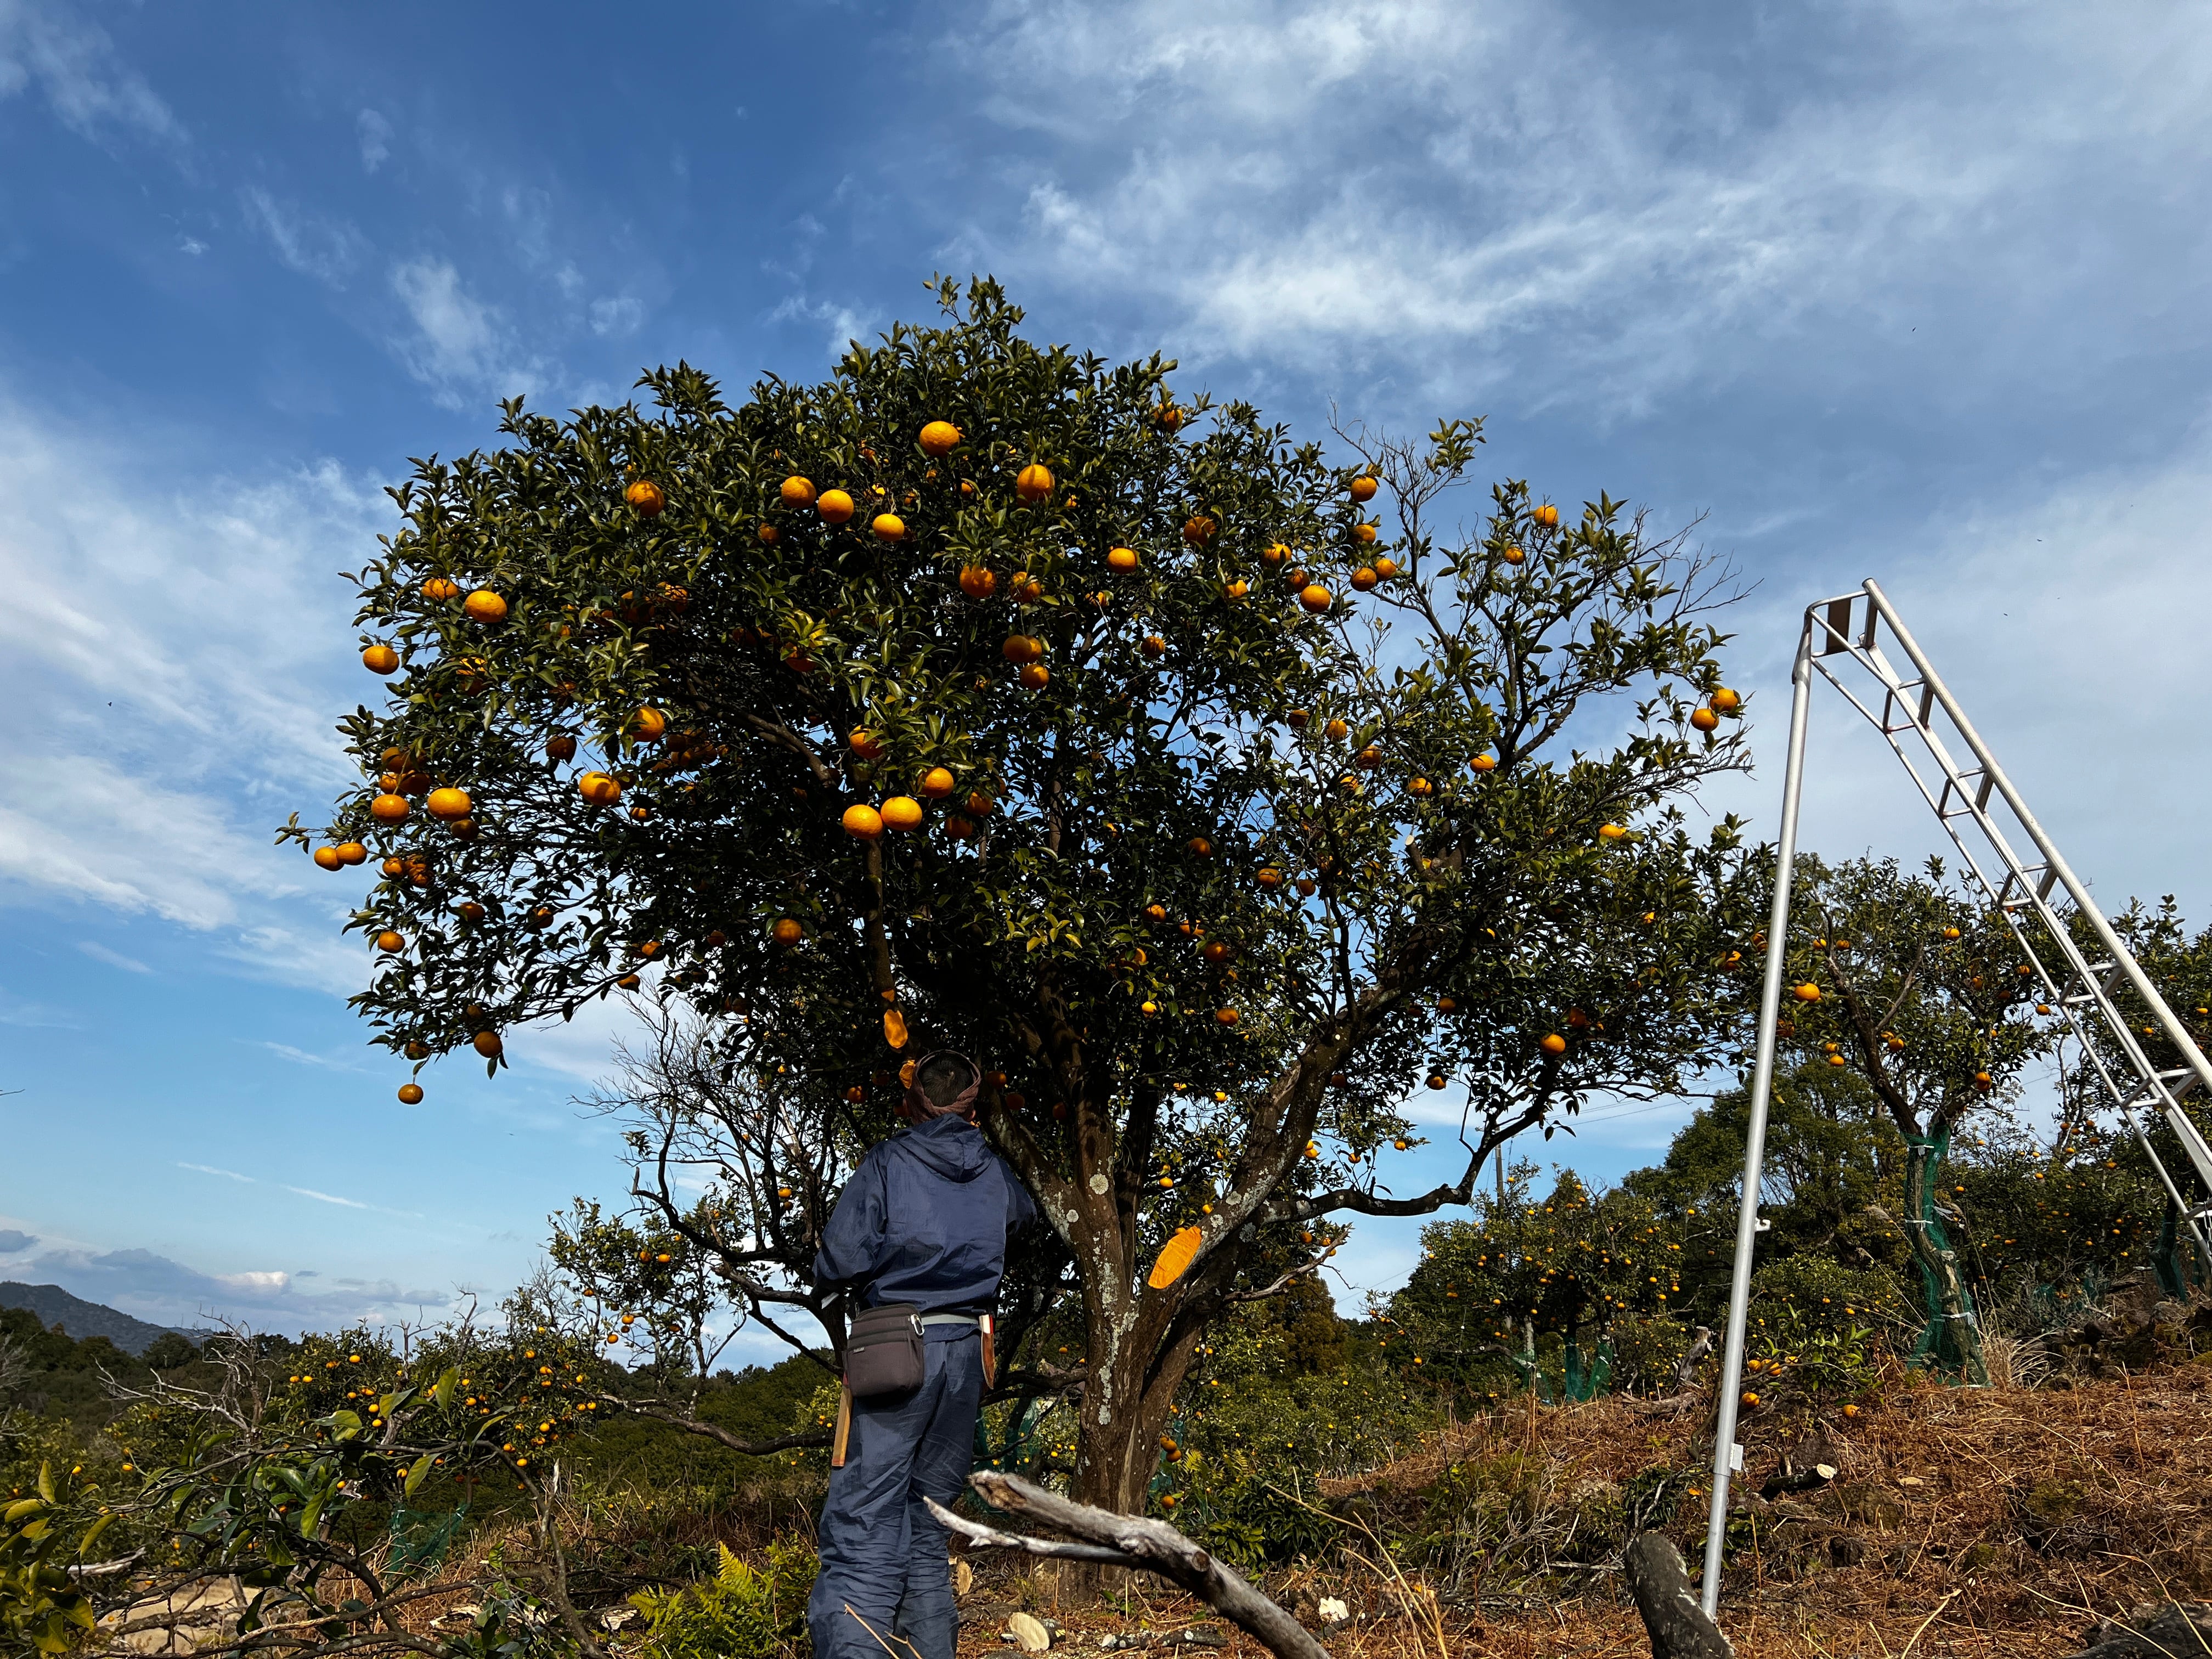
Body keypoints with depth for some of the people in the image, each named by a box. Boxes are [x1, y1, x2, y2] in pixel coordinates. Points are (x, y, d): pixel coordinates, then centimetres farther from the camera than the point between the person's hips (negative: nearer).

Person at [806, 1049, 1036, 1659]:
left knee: (864, 1531, -7)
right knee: (925, 1528, 17)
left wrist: (879, 1257, 11)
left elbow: (837, 1263, -10)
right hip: (965, 1355, 5)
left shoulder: (887, 1162, -4)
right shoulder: (995, 1173, 10)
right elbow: (1026, 1213, 34)